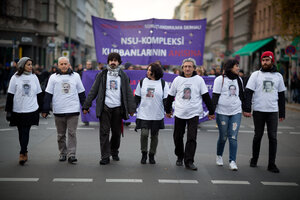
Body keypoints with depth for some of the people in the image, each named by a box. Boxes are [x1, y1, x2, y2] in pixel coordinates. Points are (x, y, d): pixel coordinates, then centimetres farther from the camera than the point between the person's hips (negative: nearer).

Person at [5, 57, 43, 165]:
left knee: (25, 132, -6)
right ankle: (25, 152, 22)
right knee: (21, 132, 8)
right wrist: (8, 110, -3)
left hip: (31, 110, 0)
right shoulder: (15, 78, 0)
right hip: (18, 110, 0)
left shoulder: (34, 77, 6)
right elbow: (10, 95, 0)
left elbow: (39, 94, 12)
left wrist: (41, 108, 11)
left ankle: (22, 154, -3)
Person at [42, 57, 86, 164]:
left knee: (72, 133, -3)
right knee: (61, 135, 9)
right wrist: (45, 109, -1)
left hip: (73, 110, -1)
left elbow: (81, 93, 13)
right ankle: (62, 153, 21)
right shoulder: (53, 77, 5)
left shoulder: (75, 76, 7)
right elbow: (48, 94, 4)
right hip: (58, 111, 1)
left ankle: (71, 154, 0)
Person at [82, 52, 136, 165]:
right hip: (105, 107, -1)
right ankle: (105, 156, 1)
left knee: (117, 132, 8)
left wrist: (131, 108, 2)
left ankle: (114, 152, 28)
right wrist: (86, 106, 0)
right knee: (104, 132, -4)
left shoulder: (123, 76, 9)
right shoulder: (102, 75, 6)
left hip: (118, 108, 1)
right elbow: (93, 91, 5)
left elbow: (129, 92, 8)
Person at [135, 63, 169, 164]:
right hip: (143, 114, 0)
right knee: (144, 133, -11)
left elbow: (166, 99, 2)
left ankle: (152, 155, 21)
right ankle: (144, 154, 9)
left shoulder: (163, 83, 2)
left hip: (157, 115, 0)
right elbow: (137, 97, 11)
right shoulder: (142, 82, 6)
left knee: (154, 135, 6)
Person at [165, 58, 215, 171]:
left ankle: (189, 161, -5)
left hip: (194, 113, -2)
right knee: (178, 137, 10)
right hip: (179, 113, 2)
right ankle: (179, 157, 30)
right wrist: (168, 110, 18)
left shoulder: (199, 80, 0)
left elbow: (206, 96, 3)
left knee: (192, 138, -9)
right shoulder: (177, 80, 4)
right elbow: (171, 96, 14)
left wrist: (211, 111, 2)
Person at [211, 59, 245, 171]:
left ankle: (232, 161, -4)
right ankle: (219, 156, 30)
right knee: (223, 137, 6)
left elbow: (241, 95, 21)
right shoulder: (220, 79, -2)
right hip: (222, 112, -3)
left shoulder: (239, 80, 12)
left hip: (236, 112, 3)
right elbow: (215, 96, -5)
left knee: (233, 137, -5)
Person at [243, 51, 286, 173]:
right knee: (258, 136, 8)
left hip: (273, 111, 1)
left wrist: (282, 113, 10)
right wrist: (247, 109, -11)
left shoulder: (278, 76, 9)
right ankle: (254, 159, 25)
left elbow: (281, 96, 12)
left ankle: (272, 164, 2)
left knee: (273, 137, -2)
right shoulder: (256, 75, 2)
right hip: (258, 111, -1)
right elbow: (248, 92, -2)